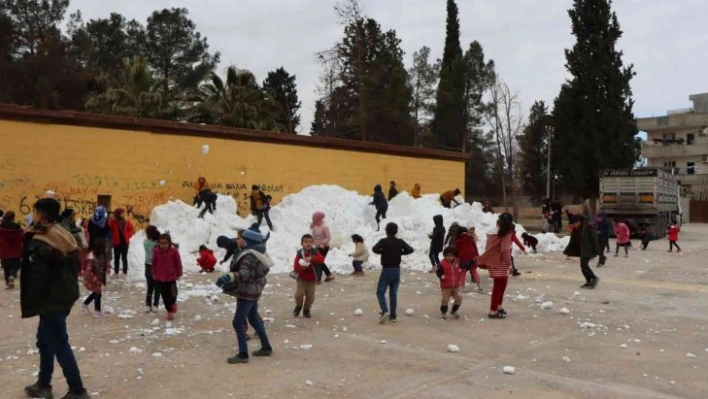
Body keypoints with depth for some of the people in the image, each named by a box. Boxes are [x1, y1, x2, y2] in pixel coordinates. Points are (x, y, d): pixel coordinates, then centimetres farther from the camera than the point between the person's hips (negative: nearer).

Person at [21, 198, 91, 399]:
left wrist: (31, 304, -12)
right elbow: (73, 266, 13)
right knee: (45, 339, 21)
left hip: (51, 300, -9)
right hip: (64, 295, 9)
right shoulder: (63, 236, 8)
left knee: (59, 344, -1)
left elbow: (38, 277, -20)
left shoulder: (40, 242, -18)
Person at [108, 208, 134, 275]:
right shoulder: (112, 222, -6)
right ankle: (116, 272, 16)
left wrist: (128, 235, -4)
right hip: (116, 242, -1)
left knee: (124, 257, 5)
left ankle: (125, 272, 10)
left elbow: (132, 230, 7)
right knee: (116, 257, 9)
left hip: (125, 242, 1)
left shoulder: (126, 222, 1)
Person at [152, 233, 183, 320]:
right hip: (159, 277, 2)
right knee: (164, 295, 8)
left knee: (171, 295, 5)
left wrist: (178, 274, 0)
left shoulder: (174, 251, -13)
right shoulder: (156, 251, -7)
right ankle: (169, 311, 23)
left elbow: (178, 263, -4)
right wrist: (154, 274, 7)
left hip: (171, 277, -2)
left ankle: (173, 304, 36)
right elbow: (154, 263, 5)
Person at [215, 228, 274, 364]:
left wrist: (228, 276, -48)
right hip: (253, 291, 10)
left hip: (247, 292, -10)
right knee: (254, 319, 21)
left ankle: (243, 354, -4)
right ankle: (266, 347, 29)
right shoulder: (259, 253, 8)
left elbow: (244, 274, -34)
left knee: (238, 322, -6)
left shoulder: (250, 255, -22)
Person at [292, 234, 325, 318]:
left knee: (310, 296, 6)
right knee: (299, 294, -8)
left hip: (312, 279, 1)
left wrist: (311, 259, -39)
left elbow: (321, 259, -26)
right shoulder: (299, 253, -9)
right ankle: (298, 307, 20)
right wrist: (301, 267, -32)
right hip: (302, 278, -1)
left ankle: (306, 310, 26)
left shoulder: (315, 252, -7)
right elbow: (295, 267, -10)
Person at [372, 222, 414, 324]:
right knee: (394, 293, 10)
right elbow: (410, 250, 2)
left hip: (386, 270, -4)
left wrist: (382, 252, -3)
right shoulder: (400, 242, 2)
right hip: (396, 270, 4)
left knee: (380, 292, 1)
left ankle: (385, 311, -19)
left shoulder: (384, 241, -10)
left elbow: (374, 249, -22)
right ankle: (393, 315, 11)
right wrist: (400, 252, 8)